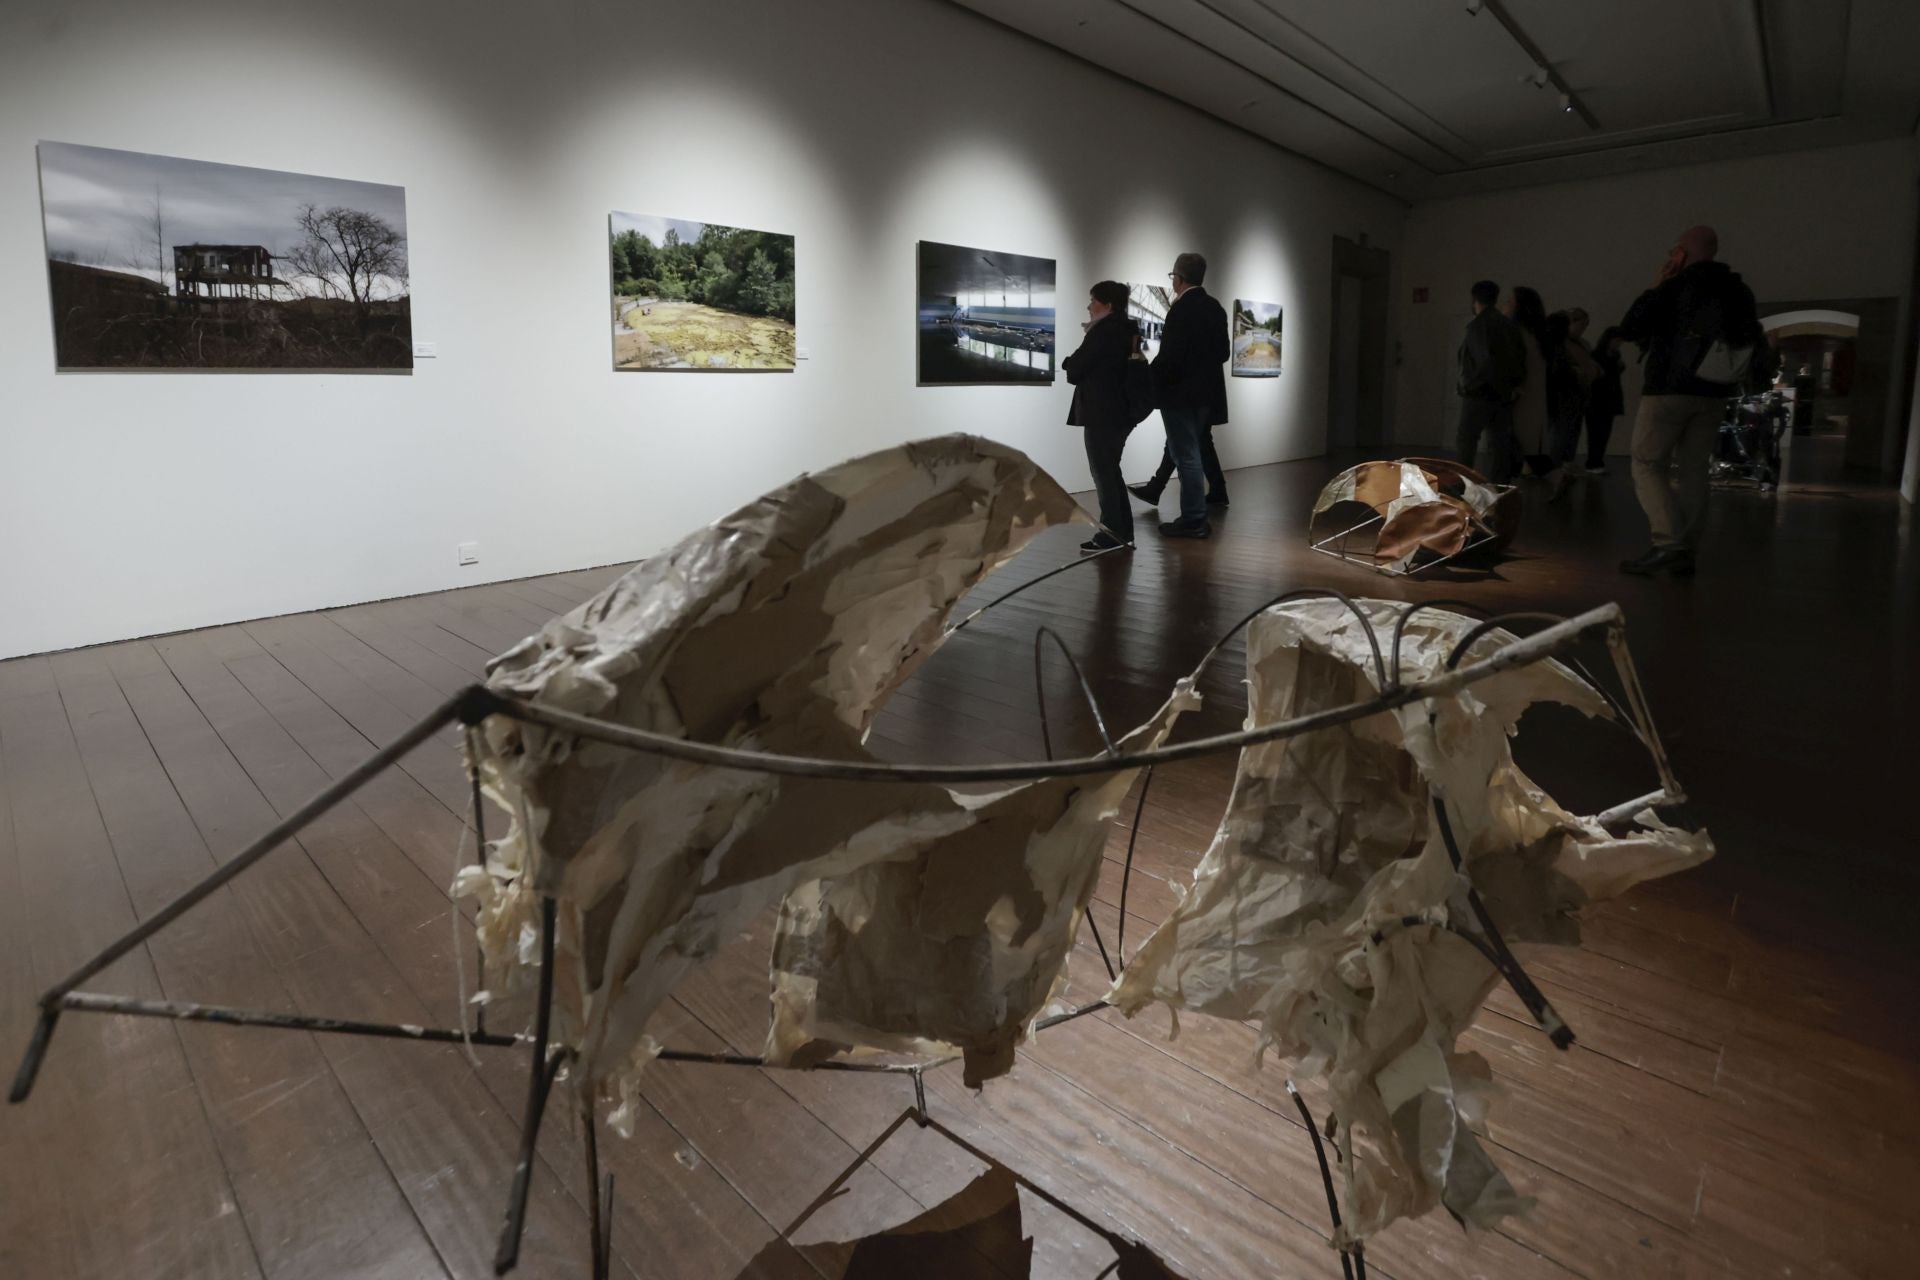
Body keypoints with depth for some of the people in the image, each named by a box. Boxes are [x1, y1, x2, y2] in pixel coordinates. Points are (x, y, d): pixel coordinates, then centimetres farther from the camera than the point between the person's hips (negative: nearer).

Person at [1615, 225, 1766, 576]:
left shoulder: (1676, 285, -8)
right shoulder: (1739, 290, 12)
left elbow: (1629, 329, -6)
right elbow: (1756, 344, 16)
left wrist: (1654, 287, 4)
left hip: (1669, 388, -6)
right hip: (1713, 394, 6)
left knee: (1647, 465, -2)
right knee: (1694, 470, 7)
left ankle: (1669, 544, -16)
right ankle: (1686, 551, 5)